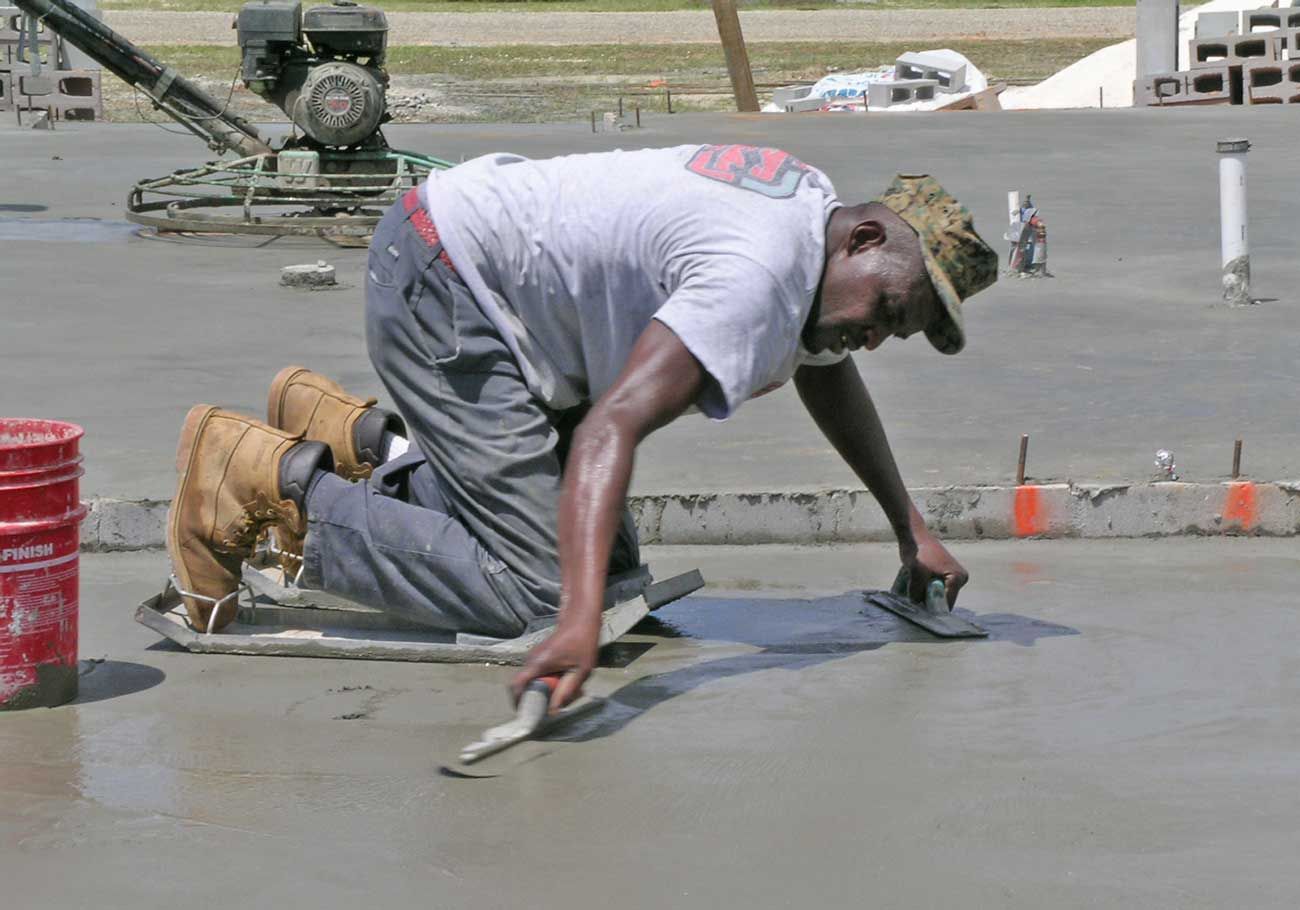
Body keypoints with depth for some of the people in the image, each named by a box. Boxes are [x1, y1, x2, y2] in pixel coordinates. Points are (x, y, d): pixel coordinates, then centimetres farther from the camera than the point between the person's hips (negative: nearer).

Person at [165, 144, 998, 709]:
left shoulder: (818, 210, 3)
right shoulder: (753, 281, -29)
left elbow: (827, 370, 23)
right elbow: (611, 429, -40)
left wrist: (912, 528, 22)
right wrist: (581, 622, -51)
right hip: (439, 284, -10)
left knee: (606, 559, 9)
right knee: (530, 591, -17)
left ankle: (362, 438, 18)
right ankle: (270, 477, -8)